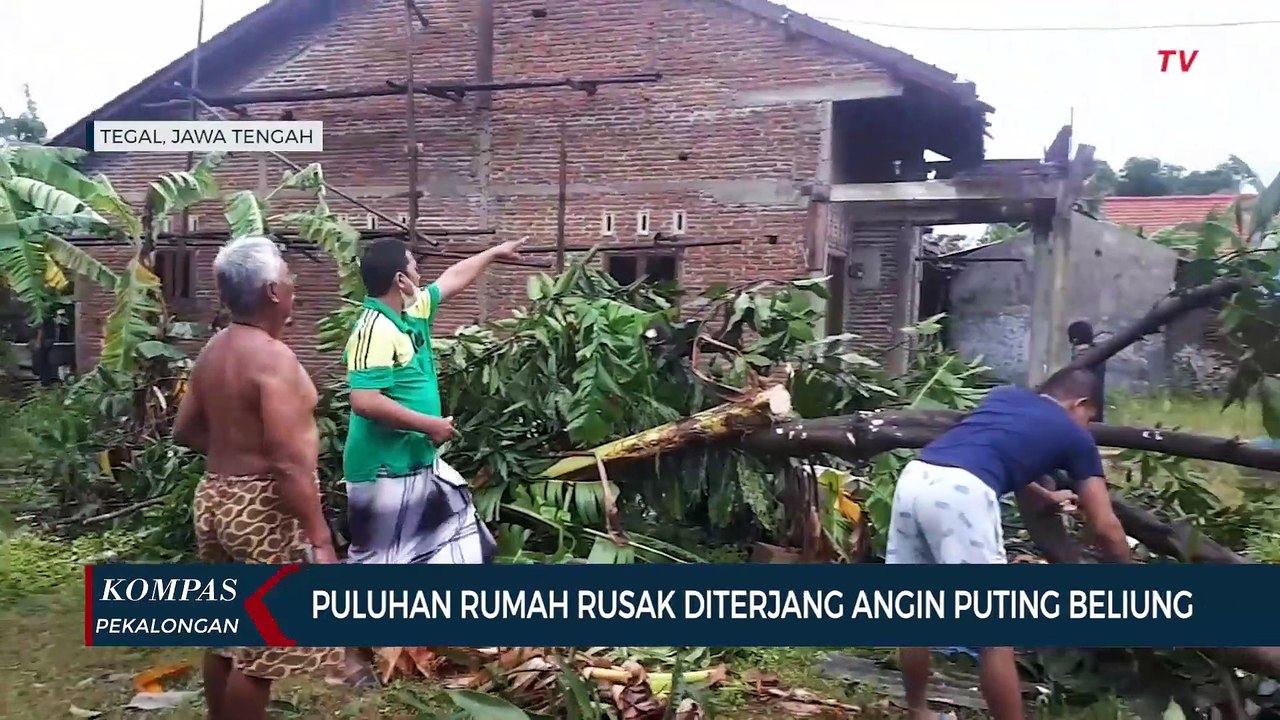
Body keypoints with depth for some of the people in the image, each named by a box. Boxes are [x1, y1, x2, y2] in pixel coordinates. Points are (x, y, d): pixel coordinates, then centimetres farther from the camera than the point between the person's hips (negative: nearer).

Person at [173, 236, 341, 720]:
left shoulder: (213, 349, 7)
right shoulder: (273, 358, -20)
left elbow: (185, 430, 17)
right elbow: (291, 463, -25)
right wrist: (319, 539, -22)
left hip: (216, 495, 9)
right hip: (262, 506, -9)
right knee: (260, 647, 1)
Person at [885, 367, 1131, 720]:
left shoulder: (1003, 395, 32)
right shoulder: (1074, 434, 20)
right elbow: (1106, 528, 23)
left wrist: (1045, 497, 62)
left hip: (914, 478, 7)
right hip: (961, 492, -7)